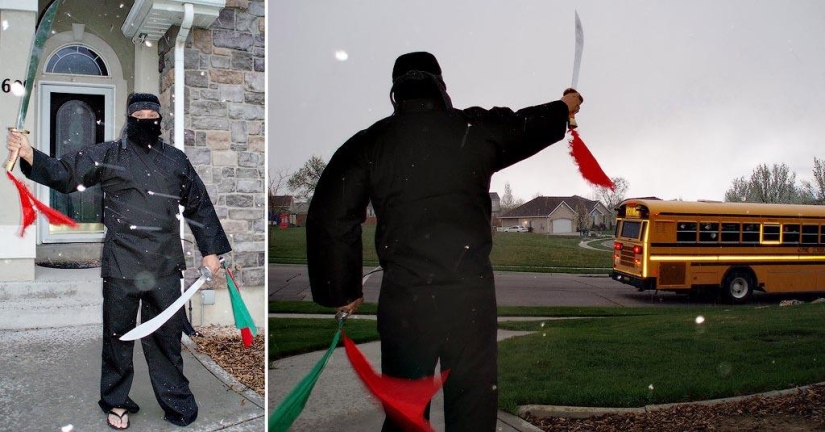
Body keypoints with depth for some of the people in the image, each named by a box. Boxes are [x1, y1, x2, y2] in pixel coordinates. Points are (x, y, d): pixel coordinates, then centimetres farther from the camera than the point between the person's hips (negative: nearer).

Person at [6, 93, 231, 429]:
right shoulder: (107, 155, 3)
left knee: (166, 335, 8)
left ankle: (176, 402, 20)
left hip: (165, 265, 2)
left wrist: (210, 250, 11)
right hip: (121, 265, -1)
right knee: (118, 334, 8)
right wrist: (29, 154, -21)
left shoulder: (176, 160, 9)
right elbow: (64, 174, -3)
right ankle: (116, 402, 25)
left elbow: (199, 206, 14)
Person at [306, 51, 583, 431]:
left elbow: (330, 219, -2)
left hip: (403, 298, 1)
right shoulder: (475, 129, 3)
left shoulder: (367, 144, 1)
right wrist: (566, 106, 44)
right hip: (471, 292, 0)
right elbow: (528, 126, 22)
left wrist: (343, 293, 8)